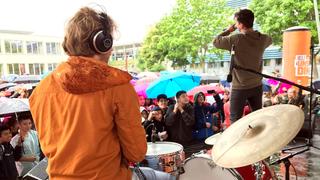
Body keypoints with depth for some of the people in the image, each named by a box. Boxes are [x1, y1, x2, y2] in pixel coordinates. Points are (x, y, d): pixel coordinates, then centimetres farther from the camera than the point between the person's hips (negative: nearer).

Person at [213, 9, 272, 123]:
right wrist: (252, 32, 15)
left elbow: (215, 42, -6)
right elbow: (270, 40, 23)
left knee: (235, 120, 5)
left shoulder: (235, 39, -18)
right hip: (257, 86, 5)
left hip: (239, 88, -5)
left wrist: (228, 31, 5)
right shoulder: (263, 39, -3)